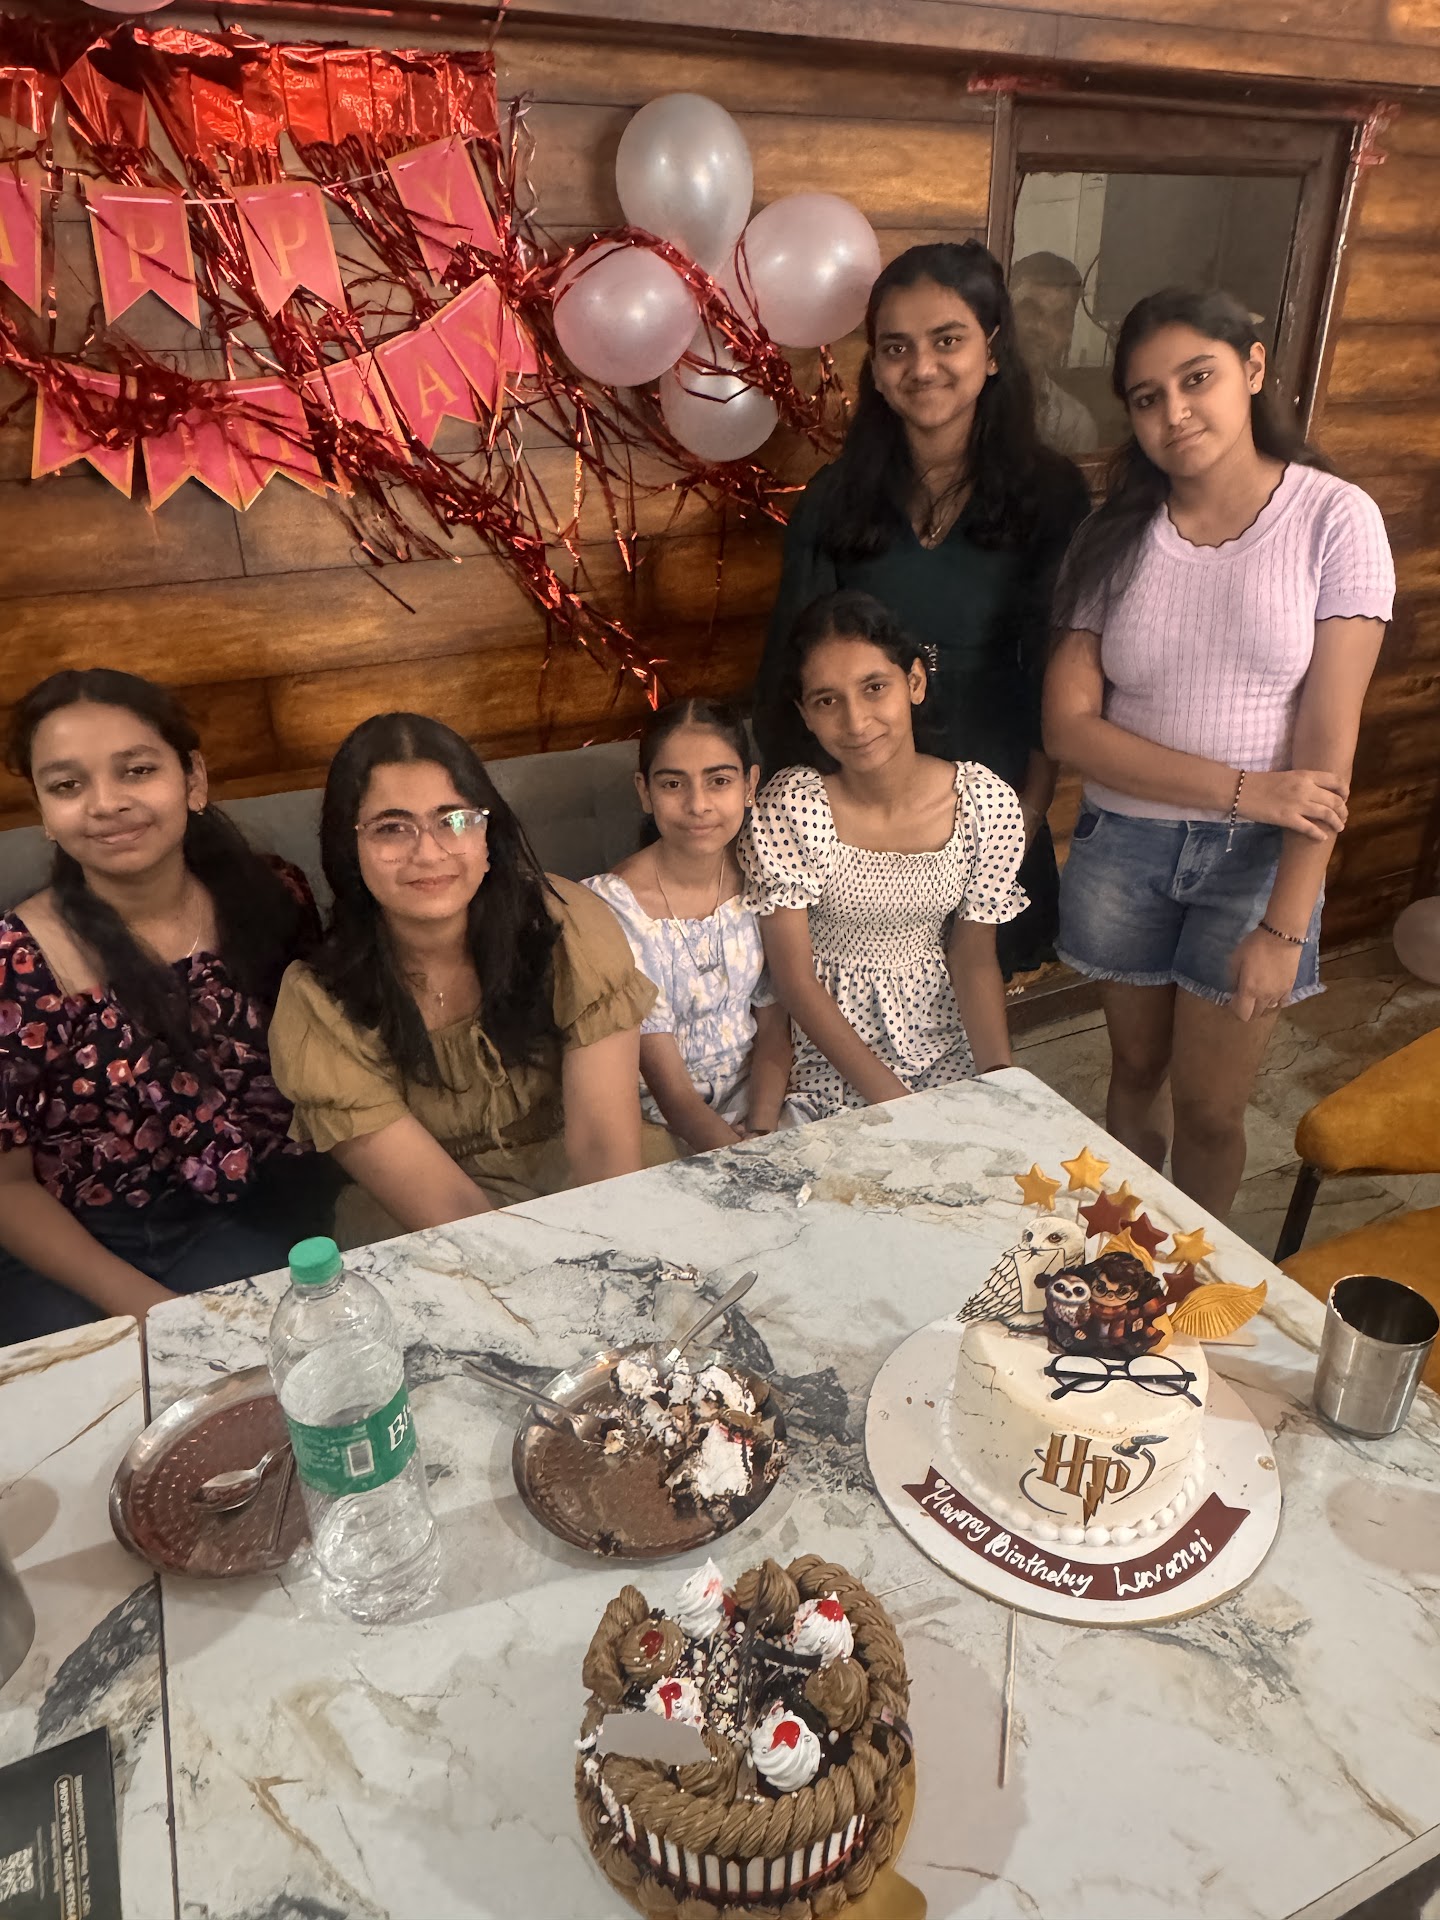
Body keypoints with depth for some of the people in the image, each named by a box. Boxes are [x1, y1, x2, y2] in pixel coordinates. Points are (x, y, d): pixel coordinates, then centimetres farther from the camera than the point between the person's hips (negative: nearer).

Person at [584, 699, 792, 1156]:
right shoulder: (613, 907, -17)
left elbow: (773, 1028, 4)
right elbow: (671, 1091, -17)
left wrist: (761, 1131, -12)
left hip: (760, 1101, 5)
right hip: (664, 1124, -4)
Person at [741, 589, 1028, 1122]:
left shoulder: (987, 803, -10)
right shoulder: (789, 808, -18)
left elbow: (973, 958, 0)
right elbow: (794, 980, -14)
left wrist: (1002, 1078, -15)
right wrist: (887, 1095, -20)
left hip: (949, 1044, 3)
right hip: (829, 1046, -3)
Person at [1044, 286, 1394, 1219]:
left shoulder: (1335, 519, -8)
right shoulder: (1115, 538, -1)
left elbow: (1328, 744, -13)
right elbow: (1069, 724, -9)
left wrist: (1285, 926, -17)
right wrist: (1243, 787, -18)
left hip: (1256, 858, -2)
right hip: (1122, 845, 2)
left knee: (1208, 1107, 5)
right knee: (1136, 1071, 17)